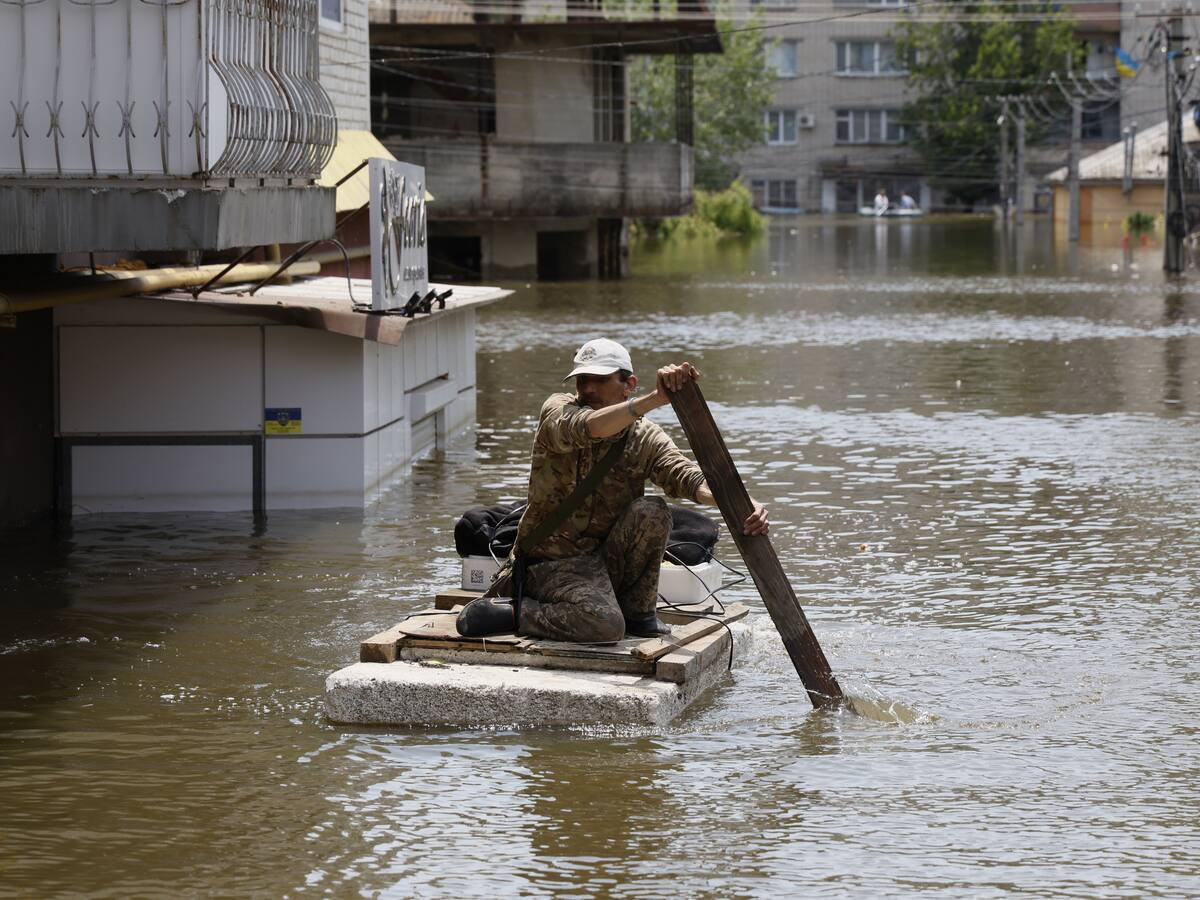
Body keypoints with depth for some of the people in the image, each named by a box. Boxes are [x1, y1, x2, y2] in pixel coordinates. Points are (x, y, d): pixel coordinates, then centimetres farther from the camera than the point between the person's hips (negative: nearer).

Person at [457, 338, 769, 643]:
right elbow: (585, 428, -34)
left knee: (652, 512, -23)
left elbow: (688, 477, -18)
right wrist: (656, 399, -50)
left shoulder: (646, 439, -1)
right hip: (553, 562, -4)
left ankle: (636, 611, -4)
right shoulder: (557, 410, -10)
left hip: (606, 557, 4)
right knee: (605, 626, -30)